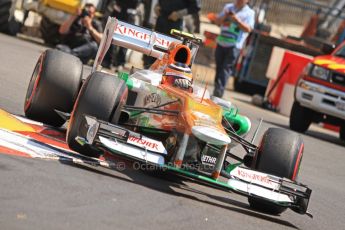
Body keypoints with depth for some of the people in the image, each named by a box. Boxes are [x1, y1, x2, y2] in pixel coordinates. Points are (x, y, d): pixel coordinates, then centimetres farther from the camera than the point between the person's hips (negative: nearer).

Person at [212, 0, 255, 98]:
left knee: (226, 68, -11)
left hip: (234, 46, -5)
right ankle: (217, 90, 15)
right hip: (221, 43, 5)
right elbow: (217, 21, 15)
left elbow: (248, 29, -10)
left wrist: (237, 20, -20)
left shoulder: (249, 13, 2)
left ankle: (219, 91, -16)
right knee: (219, 68, 7)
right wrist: (224, 16, -5)